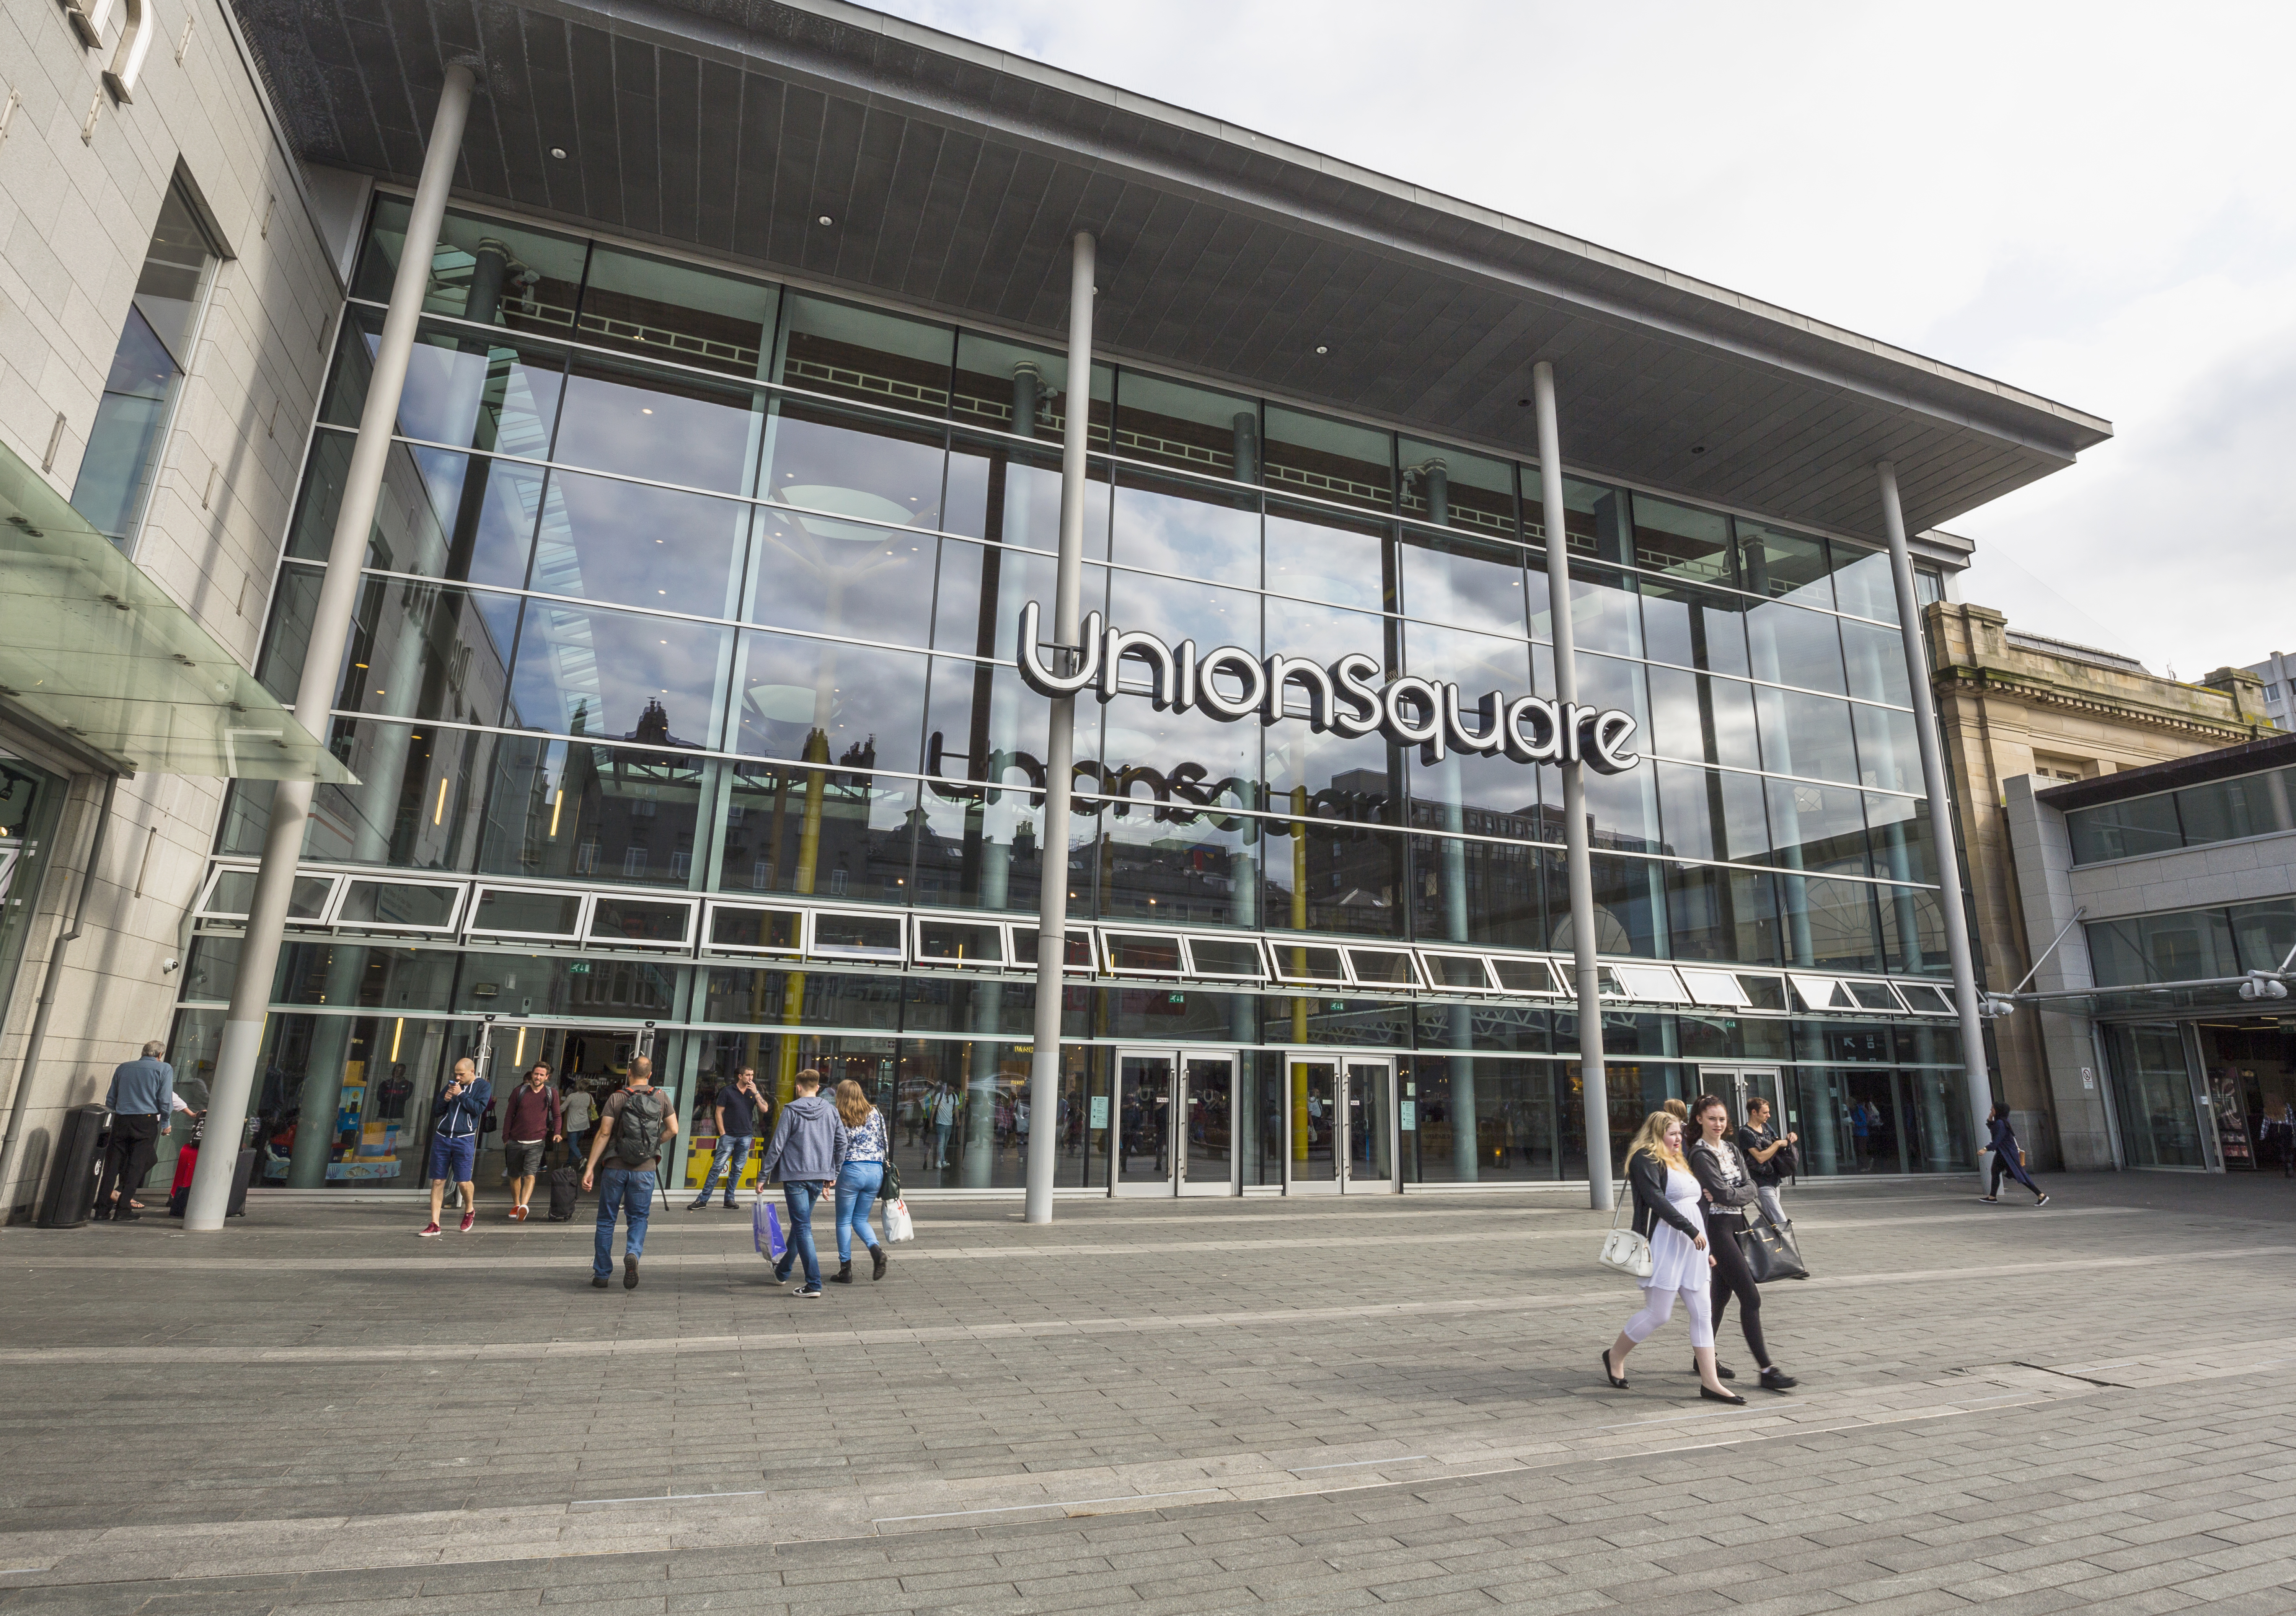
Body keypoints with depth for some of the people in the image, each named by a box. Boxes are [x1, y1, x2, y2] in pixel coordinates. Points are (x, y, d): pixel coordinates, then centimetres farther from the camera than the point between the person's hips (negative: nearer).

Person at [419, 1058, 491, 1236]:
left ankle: (469, 1211, 25)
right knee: (437, 1181, 2)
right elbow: (436, 1112, 15)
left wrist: (461, 1095, -13)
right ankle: (434, 1225, 7)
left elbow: (479, 1109, -13)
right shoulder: (452, 1085, 13)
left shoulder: (483, 1086, 1)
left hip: (464, 1140, -4)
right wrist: (444, 1100, -5)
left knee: (463, 1182, -3)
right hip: (442, 1138, 4)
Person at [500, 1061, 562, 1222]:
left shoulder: (552, 1094, 4)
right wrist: (506, 1138, 7)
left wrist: (557, 1133, -4)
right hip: (515, 1142, 2)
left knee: (530, 1174, -17)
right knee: (515, 1175, 11)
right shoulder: (519, 1091, 4)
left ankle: (524, 1205, -28)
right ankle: (516, 1205, 28)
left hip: (537, 1143, -2)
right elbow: (509, 1115, 10)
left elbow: (557, 1116, 12)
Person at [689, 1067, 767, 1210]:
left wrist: (756, 1093, -9)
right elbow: (719, 1112, 0)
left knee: (738, 1169, 7)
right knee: (717, 1166, -6)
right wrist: (722, 1133, -6)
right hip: (729, 1135, -3)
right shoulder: (728, 1091, 0)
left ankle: (729, 1199, 16)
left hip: (746, 1136, 3)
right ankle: (702, 1200, -1)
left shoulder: (754, 1093, 10)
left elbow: (764, 1109, 0)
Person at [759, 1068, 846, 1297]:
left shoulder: (791, 1110, -7)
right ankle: (782, 1271, 39)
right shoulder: (831, 1111, 6)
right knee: (800, 1224, 21)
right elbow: (841, 1143, 7)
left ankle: (814, 1284, -8)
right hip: (820, 1177, 5)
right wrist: (833, 1172, 18)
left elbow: (777, 1146, -8)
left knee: (803, 1228, -3)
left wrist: (763, 1175, -1)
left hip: (795, 1175, -5)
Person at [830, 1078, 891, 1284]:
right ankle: (876, 1249, -10)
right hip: (876, 1170, 4)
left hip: (851, 1169, -4)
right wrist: (884, 1167, 17)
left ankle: (846, 1270, 10)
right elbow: (885, 1143, 8)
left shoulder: (839, 1118, -3)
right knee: (861, 1219, 17)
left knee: (844, 1221, 10)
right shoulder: (875, 1113, 6)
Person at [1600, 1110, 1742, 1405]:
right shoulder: (1645, 1160, -9)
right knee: (1658, 1313, -4)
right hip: (1664, 1245, -9)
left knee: (1703, 1313, 4)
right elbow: (1656, 1200, -21)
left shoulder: (1679, 1162, 20)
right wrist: (1691, 1230, -23)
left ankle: (1710, 1383, 8)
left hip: (1690, 1247, 9)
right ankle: (1614, 1355, 15)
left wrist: (1706, 1248, 21)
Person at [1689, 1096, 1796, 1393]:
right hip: (1717, 1227, -8)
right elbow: (1723, 1193, -18)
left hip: (1735, 1225, 8)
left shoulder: (1731, 1148, 11)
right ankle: (1767, 1370, -6)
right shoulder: (1701, 1155, -12)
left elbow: (1750, 1187, 2)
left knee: (1721, 1295, 15)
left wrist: (1729, 1195, -12)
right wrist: (1740, 1195, -3)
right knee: (1751, 1298, -10)